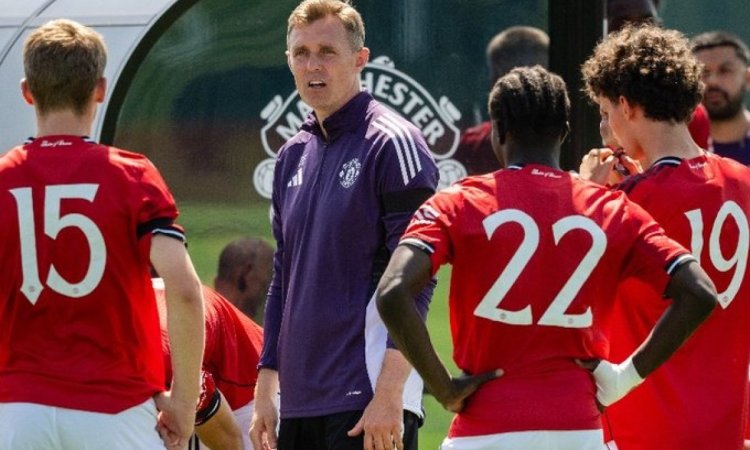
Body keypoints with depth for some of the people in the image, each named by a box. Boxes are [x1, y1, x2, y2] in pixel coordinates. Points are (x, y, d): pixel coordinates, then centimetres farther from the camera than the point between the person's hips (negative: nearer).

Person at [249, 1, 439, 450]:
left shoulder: (392, 144, -6)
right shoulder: (293, 156, 17)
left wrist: (389, 394, -19)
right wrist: (266, 389, 17)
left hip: (369, 401, -8)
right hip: (298, 404, 8)